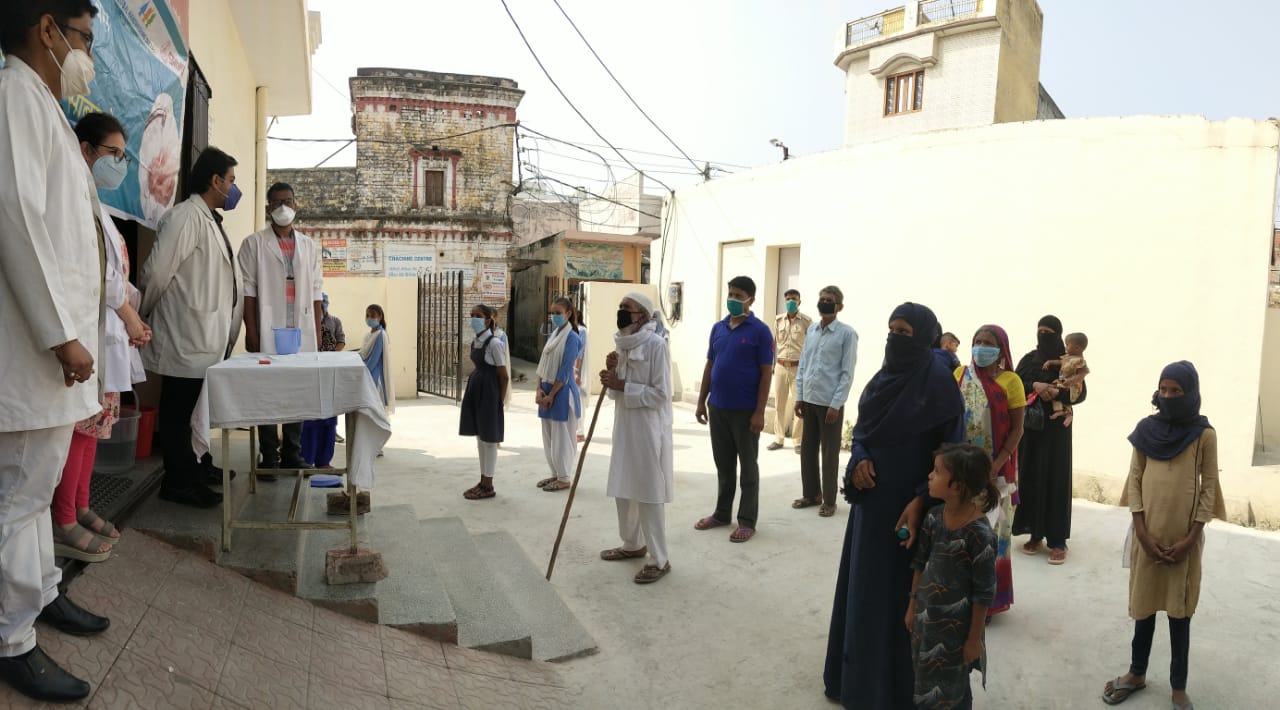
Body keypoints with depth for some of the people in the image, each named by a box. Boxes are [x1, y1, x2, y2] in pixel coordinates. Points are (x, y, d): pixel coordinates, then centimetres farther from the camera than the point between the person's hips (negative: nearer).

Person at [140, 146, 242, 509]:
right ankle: (178, 481, 10)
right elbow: (157, 271, -18)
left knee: (198, 407, 18)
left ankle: (195, 465, 31)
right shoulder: (185, 216, -14)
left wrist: (227, 324, 15)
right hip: (186, 336, -9)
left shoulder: (210, 219, 15)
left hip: (207, 335, 9)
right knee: (179, 409, 1)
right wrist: (146, 316, -4)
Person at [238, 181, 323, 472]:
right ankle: (269, 457, 8)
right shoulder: (254, 243, 3)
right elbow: (248, 290, -2)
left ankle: (292, 453, 17)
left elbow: (316, 292, 11)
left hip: (302, 332, 3)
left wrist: (317, 332, 6)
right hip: (268, 331, -3)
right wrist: (251, 331, -9)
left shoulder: (309, 246, 13)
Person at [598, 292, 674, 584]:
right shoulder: (622, 343, 9)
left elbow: (660, 394, -19)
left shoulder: (656, 344, -15)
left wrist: (621, 385, -20)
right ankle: (633, 544, 35)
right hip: (624, 426, 8)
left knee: (649, 495, -2)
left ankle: (659, 560, 10)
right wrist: (612, 372, -5)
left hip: (648, 429, -8)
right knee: (623, 489, 17)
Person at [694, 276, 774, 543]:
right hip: (718, 407, 5)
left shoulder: (760, 331, -8)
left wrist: (759, 412, -15)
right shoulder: (718, 328, 8)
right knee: (723, 465, 15)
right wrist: (702, 401, 8)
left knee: (748, 466, 6)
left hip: (745, 410, -5)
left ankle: (747, 521, 15)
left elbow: (766, 373, -10)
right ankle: (722, 513, 28)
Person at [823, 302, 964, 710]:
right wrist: (858, 461, -6)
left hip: (906, 503, -7)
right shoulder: (885, 374, 7)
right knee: (862, 586, 16)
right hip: (872, 496, 7)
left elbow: (950, 451, -15)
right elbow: (862, 427, 13)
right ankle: (857, 674, 33)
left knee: (896, 592, 4)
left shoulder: (939, 382, -15)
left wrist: (921, 501, -22)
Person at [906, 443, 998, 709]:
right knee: (926, 686, 19)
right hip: (927, 617, 5)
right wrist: (912, 606, 11)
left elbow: (984, 592, -16)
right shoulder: (934, 516, -6)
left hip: (956, 625, -5)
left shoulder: (979, 534, -24)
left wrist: (975, 638, -10)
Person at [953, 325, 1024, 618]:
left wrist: (996, 466, -15)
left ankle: (989, 596, 19)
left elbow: (1017, 429, -7)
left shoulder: (1010, 381, -6)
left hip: (995, 469, -3)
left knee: (991, 530, 6)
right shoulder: (960, 375, 3)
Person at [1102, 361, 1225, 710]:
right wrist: (1142, 533, -6)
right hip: (1148, 533, 2)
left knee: (1179, 609, 7)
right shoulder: (1146, 429, -1)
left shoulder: (1205, 435, -6)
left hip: (1184, 537, -2)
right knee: (1143, 603, 12)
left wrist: (1190, 538, -9)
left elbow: (1209, 488, -4)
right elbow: (1134, 479, 0)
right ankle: (1137, 673, 27)